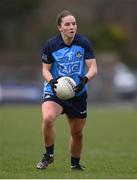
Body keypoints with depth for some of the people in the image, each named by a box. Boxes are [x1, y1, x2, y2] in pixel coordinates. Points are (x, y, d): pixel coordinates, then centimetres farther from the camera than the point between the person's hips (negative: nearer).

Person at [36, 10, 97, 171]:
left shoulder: (83, 43, -6)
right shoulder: (50, 45, -9)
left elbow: (93, 67, -6)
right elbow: (45, 69, 1)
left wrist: (85, 79, -27)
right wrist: (51, 80, -21)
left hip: (78, 93, 2)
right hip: (54, 91, -2)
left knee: (77, 133, 10)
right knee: (48, 118, -31)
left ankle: (75, 165, 35)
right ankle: (49, 155, -9)